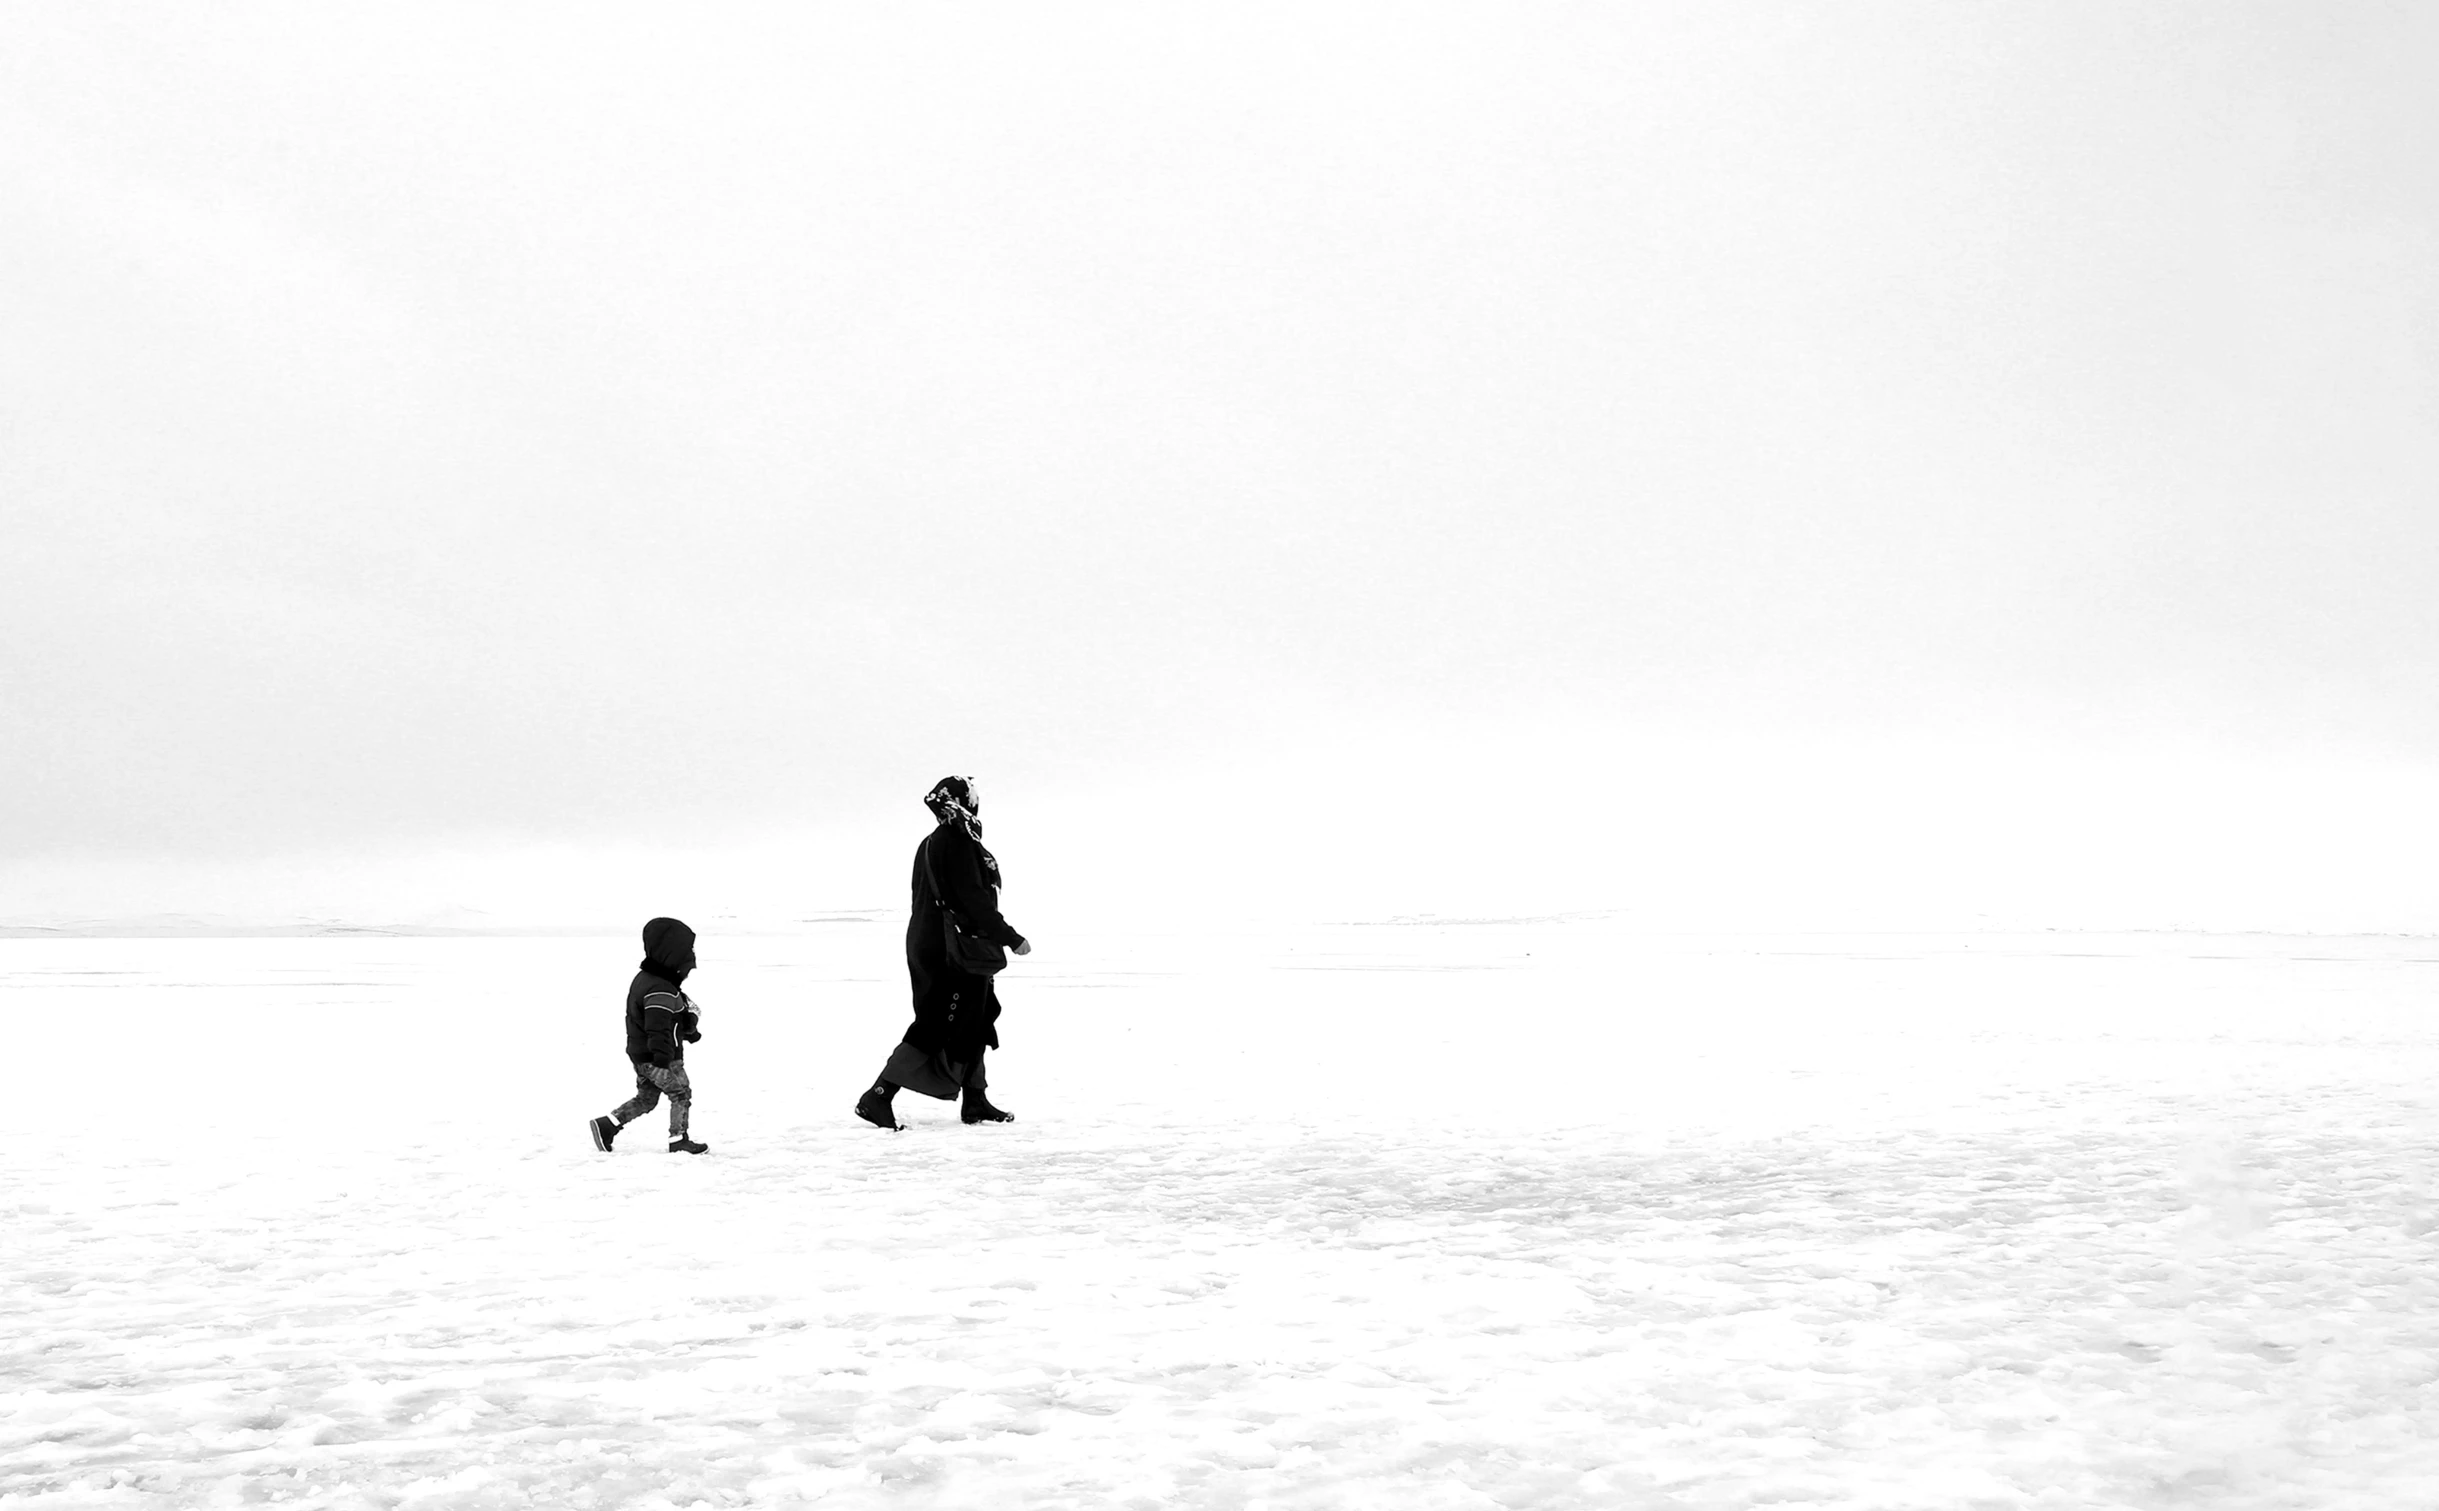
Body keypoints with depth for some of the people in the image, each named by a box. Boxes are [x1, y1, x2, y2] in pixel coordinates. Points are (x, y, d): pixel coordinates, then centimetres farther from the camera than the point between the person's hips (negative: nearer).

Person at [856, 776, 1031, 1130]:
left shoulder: (931, 844, 13)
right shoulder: (958, 844, -16)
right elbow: (973, 901, -21)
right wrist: (1012, 939, -14)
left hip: (927, 945, 10)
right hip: (951, 954, -10)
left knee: (977, 1020, 17)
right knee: (934, 1030, -7)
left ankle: (976, 1101, 22)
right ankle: (877, 1097, -7)